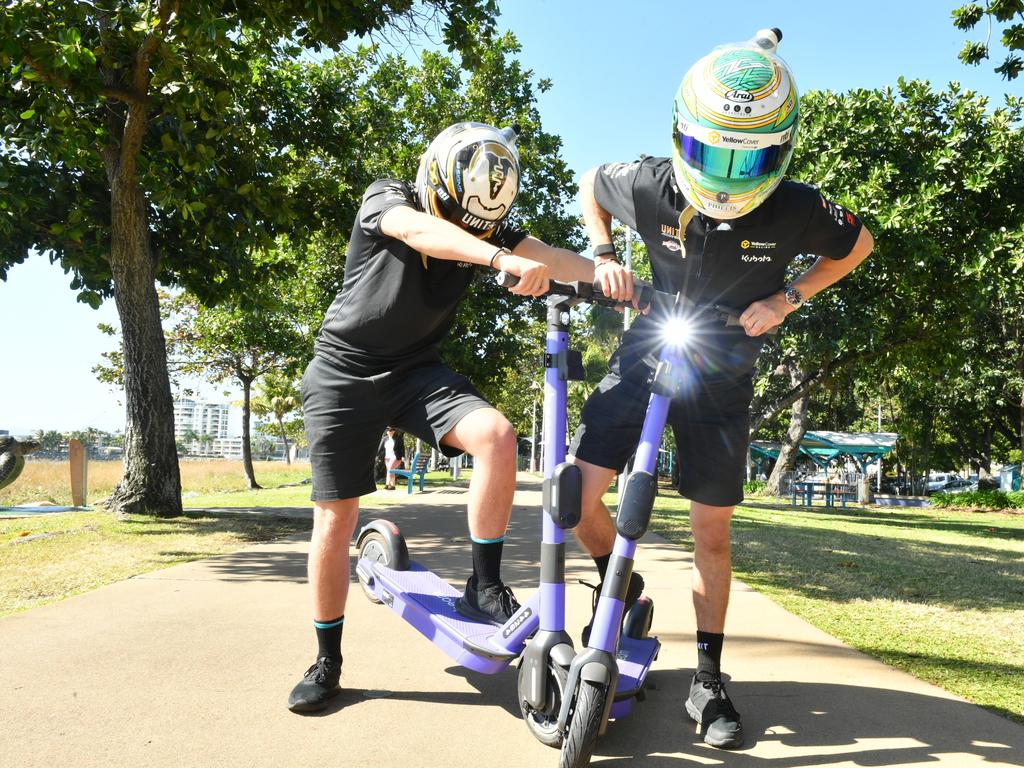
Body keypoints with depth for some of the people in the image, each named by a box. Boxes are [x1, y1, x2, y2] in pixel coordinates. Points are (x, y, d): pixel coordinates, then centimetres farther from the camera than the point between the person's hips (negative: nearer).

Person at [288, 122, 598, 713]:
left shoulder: (484, 228, -2)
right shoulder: (386, 200, -12)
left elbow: (547, 257, -17)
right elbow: (417, 231, -36)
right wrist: (504, 259, -52)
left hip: (417, 370, 3)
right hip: (346, 371, -2)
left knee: (496, 436, -25)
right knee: (335, 518, -3)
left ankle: (484, 589, -10)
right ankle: (327, 662, 15)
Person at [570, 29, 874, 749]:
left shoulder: (797, 209, -19)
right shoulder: (647, 185, -17)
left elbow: (859, 242, 3)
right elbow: (590, 184, 6)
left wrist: (787, 297, -10)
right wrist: (604, 255, -9)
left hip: (721, 374, 0)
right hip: (645, 352, 1)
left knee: (712, 533, 3)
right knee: (580, 495, -11)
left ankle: (709, 681, 21)